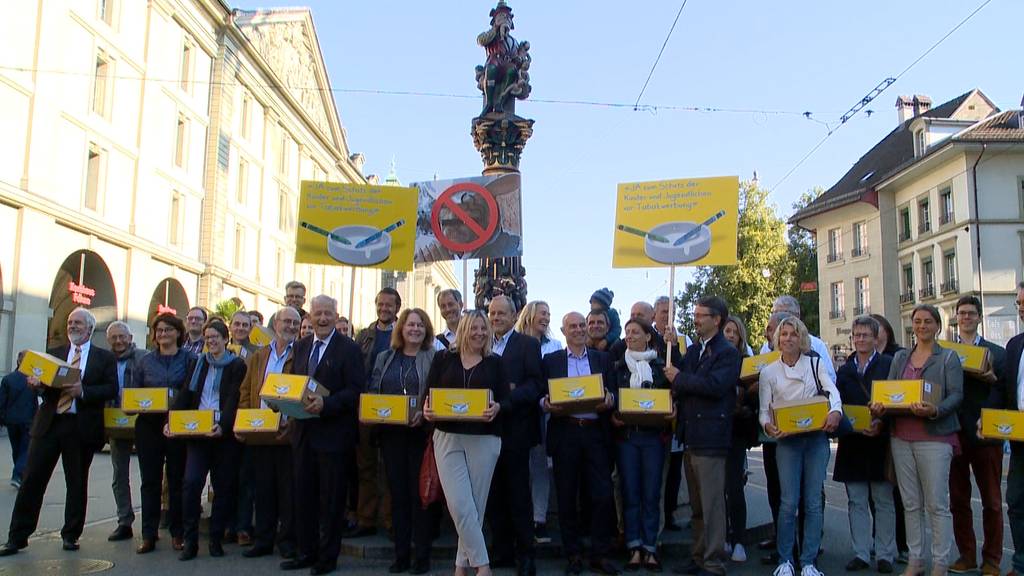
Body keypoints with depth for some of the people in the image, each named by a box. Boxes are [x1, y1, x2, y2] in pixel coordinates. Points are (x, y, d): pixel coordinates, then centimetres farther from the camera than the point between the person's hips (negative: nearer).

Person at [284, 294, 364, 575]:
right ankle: (306, 552, 26)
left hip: (333, 433, -6)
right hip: (303, 431, 6)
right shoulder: (301, 346, 12)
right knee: (303, 495, 13)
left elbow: (356, 390, -13)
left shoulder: (349, 349, -8)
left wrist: (326, 404, -23)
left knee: (331, 498, 4)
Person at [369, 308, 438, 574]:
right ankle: (401, 554, 15)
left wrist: (425, 413, -20)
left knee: (419, 492, 0)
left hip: (420, 432, -3)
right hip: (391, 433, 3)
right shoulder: (384, 358, 13)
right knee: (398, 493, 7)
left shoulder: (434, 359, 1)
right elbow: (372, 392, 12)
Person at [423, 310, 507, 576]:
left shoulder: (495, 363, 7)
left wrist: (496, 408, -19)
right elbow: (428, 395, 6)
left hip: (484, 439, 0)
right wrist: (427, 410, -16)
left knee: (475, 504, 4)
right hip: (448, 438, 0)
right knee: (459, 505, -9)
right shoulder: (443, 359, 8)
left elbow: (506, 399, 2)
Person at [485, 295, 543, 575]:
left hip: (514, 428, -5)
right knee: (494, 493, 10)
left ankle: (525, 553, 12)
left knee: (518, 492, 2)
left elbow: (535, 384, -11)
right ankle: (501, 549, 21)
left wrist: (505, 400, -23)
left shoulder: (528, 344, -1)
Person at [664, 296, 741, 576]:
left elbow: (715, 385, -22)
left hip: (710, 437, -8)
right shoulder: (692, 350, 17)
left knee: (712, 504, -3)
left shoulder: (728, 353, -7)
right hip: (690, 435, 8)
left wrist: (680, 378, -13)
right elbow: (680, 386, 16)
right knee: (696, 505, 16)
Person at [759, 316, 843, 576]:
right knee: (789, 502, -5)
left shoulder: (816, 364, 6)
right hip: (787, 440, -1)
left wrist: (835, 411, -29)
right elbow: (764, 410, 3)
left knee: (814, 501, 3)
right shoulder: (768, 372, 5)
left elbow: (832, 390, -8)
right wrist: (768, 426, -19)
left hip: (817, 437, 1)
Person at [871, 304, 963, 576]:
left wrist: (935, 410, -23)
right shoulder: (900, 357, 15)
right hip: (901, 436, 4)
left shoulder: (948, 357, 3)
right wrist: (879, 407, -8)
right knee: (911, 503, 9)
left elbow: (956, 395, -5)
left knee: (937, 504, -3)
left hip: (935, 436, -4)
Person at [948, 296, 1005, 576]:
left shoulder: (997, 352, 4)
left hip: (986, 434, -2)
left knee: (991, 500, 5)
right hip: (954, 434, 2)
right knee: (958, 500, 8)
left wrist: (993, 379, -18)